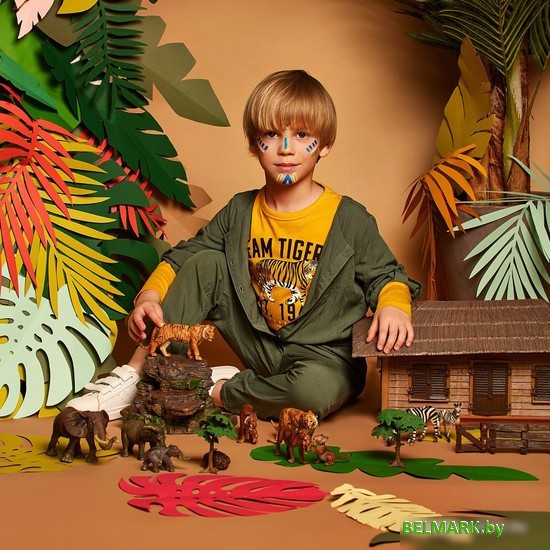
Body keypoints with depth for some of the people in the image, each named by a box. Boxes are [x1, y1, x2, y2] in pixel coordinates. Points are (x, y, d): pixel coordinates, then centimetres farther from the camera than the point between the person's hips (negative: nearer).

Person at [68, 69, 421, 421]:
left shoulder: (348, 218, -10)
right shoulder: (241, 211, 1)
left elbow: (384, 274, -3)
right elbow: (180, 257, 7)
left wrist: (393, 305, -26)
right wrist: (150, 295, -12)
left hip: (323, 355, -4)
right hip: (260, 347, 4)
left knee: (318, 390, -39)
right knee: (205, 264, -8)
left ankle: (216, 392, -14)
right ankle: (136, 375, -6)